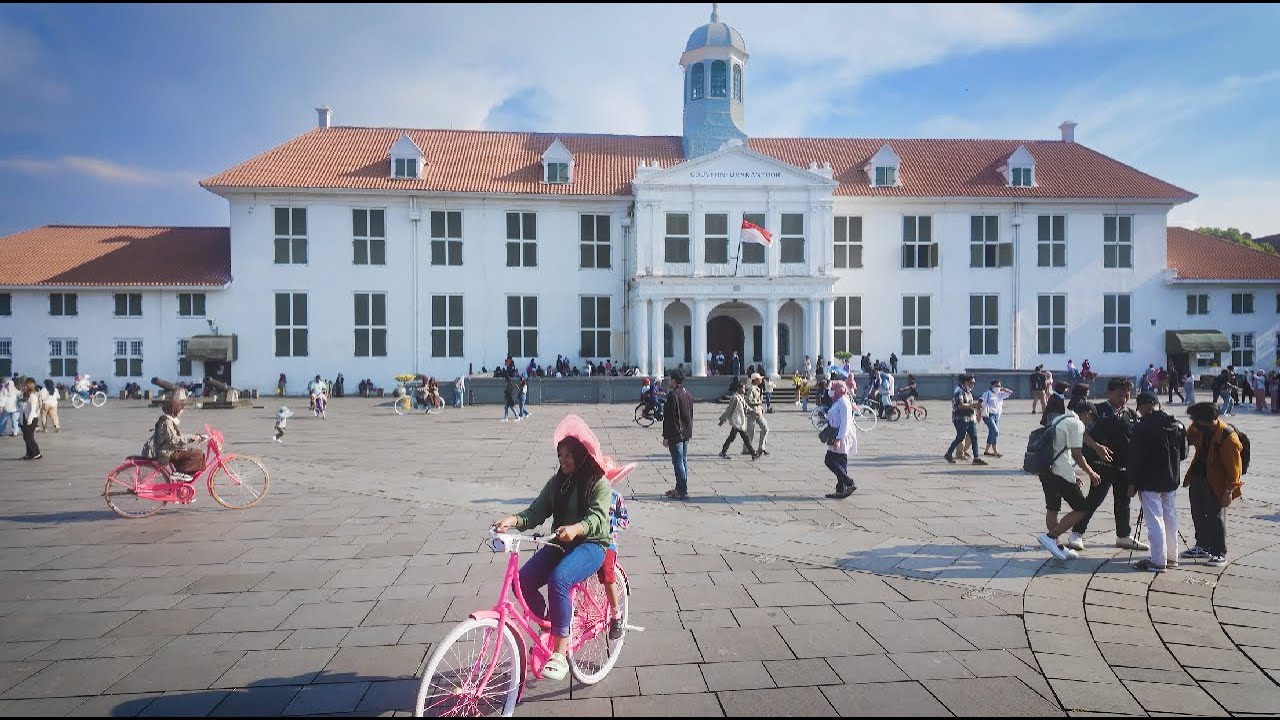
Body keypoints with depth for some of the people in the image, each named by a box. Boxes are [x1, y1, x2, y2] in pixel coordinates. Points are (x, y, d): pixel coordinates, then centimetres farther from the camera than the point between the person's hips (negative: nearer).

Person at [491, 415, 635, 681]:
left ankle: (559, 654, -24)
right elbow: (536, 512, 1)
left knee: (558, 580, -34)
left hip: (591, 544, -6)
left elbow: (598, 517, -23)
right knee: (523, 580, -17)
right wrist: (513, 520, -20)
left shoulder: (599, 483, -8)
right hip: (560, 543, 6)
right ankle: (547, 630, 10)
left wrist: (575, 529, -44)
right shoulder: (556, 483, 10)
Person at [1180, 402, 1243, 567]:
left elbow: (1233, 467, -19)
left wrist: (1229, 490, -16)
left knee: (1216, 517, 1)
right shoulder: (1197, 429, -6)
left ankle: (1220, 553, 14)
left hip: (1216, 484, -7)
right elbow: (1186, 439, 17)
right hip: (1198, 478, 7)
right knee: (1198, 514, 16)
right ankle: (1202, 547, 30)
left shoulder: (1228, 438, -25)